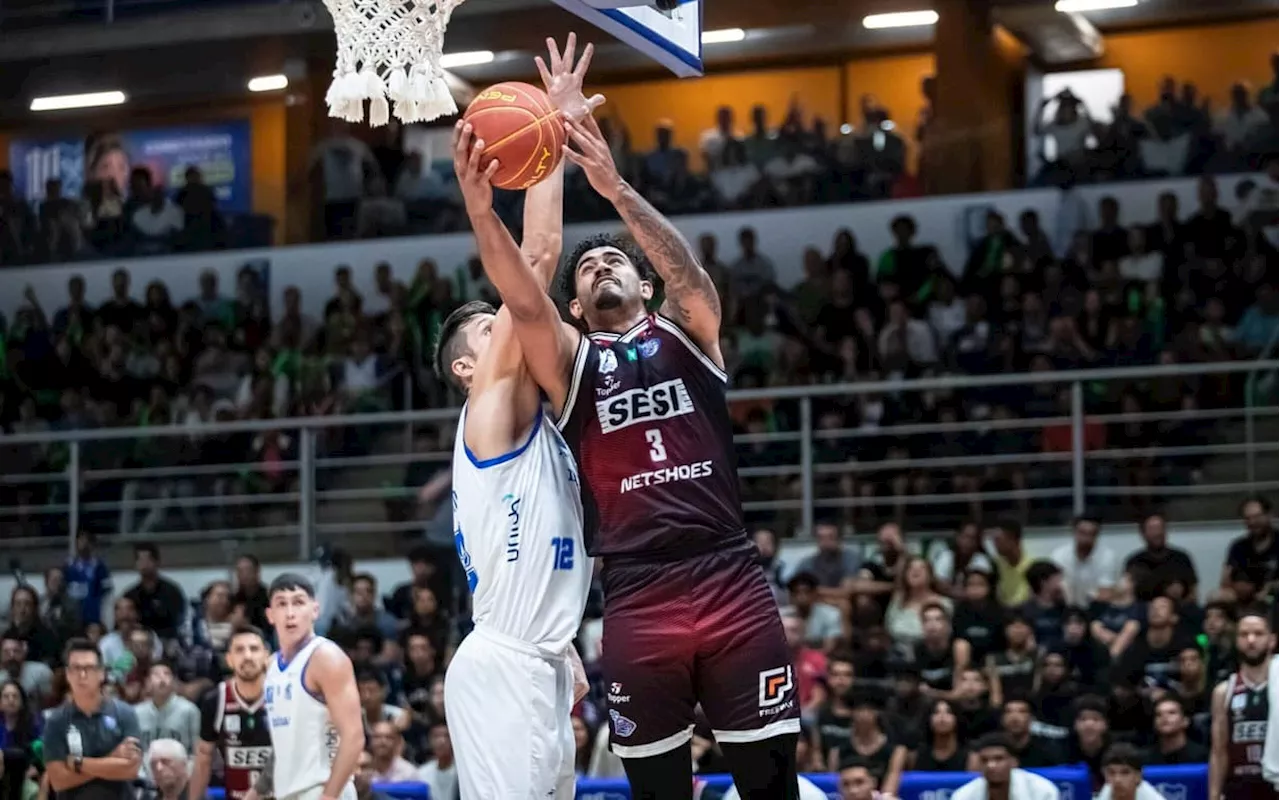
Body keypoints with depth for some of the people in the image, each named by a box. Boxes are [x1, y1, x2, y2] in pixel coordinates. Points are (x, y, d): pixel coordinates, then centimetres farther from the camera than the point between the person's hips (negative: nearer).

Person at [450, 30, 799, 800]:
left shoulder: (687, 335, 12)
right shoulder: (570, 360, 11)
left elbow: (690, 272, -10)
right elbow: (524, 302, -8)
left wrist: (616, 189, -25)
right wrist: (480, 208, -27)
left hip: (731, 578, 0)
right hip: (638, 596, 0)